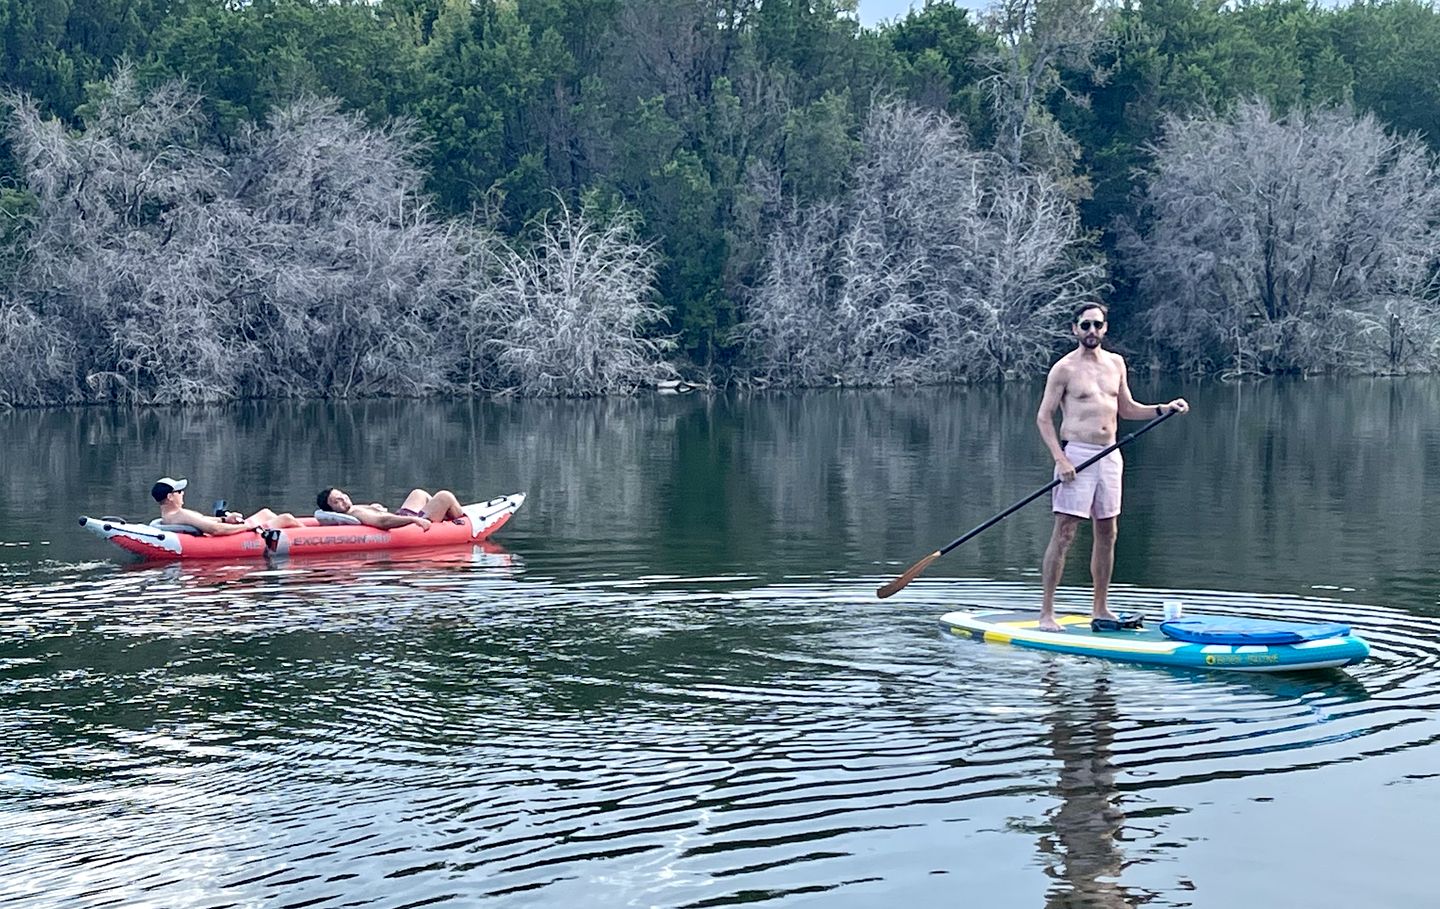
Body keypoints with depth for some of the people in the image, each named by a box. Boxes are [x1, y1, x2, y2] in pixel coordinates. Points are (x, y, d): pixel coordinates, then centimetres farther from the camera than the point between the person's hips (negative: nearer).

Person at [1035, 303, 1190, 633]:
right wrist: (1060, 458, -17)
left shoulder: (1116, 363, 12)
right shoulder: (1065, 368, -6)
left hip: (1109, 455, 6)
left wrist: (1163, 409, 7)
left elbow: (1126, 409, 21)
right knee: (1064, 534, -9)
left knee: (1107, 534, 10)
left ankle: (1100, 608, 19)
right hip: (1076, 454, -6)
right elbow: (1044, 417, -7)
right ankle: (1046, 612, -6)